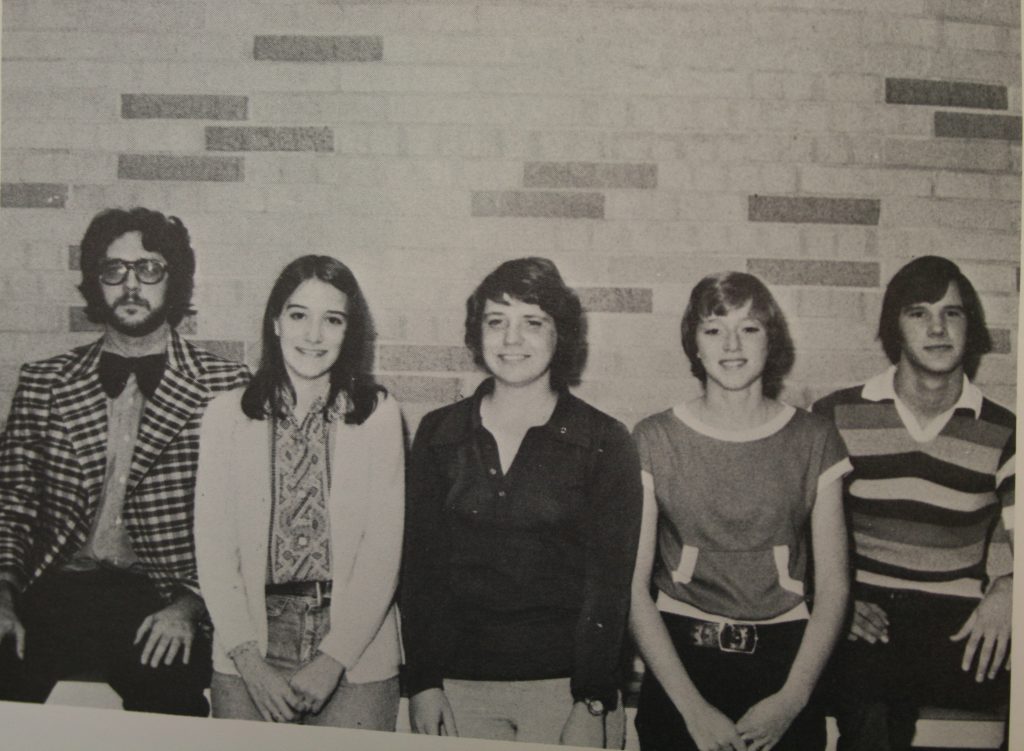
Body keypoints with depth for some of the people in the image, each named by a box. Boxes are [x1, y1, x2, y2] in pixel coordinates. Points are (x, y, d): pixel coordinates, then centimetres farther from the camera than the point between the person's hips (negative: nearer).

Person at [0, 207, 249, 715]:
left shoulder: (226, 388, 2)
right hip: (55, 592, 3)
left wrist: (190, 605, -11)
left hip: (160, 600, -2)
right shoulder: (43, 383, 13)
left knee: (169, 691, -25)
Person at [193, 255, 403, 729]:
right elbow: (212, 548, 1)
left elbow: (383, 548, -3)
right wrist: (249, 660, -7)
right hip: (250, 643, 1)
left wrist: (333, 659, -9)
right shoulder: (226, 414, 4)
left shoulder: (377, 414, 0)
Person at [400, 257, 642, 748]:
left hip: (564, 683, -2)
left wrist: (592, 705, -10)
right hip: (458, 685, 2)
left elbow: (609, 579, -4)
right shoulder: (438, 434, 4)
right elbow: (420, 564, 4)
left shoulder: (605, 444, -2)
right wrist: (423, 682, -2)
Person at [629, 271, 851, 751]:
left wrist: (792, 698, -8)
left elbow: (832, 585, 1)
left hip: (786, 660, 1)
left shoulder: (814, 440, 2)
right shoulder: (653, 440, -2)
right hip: (678, 656, -1)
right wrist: (692, 706, -10)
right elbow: (633, 584, -5)